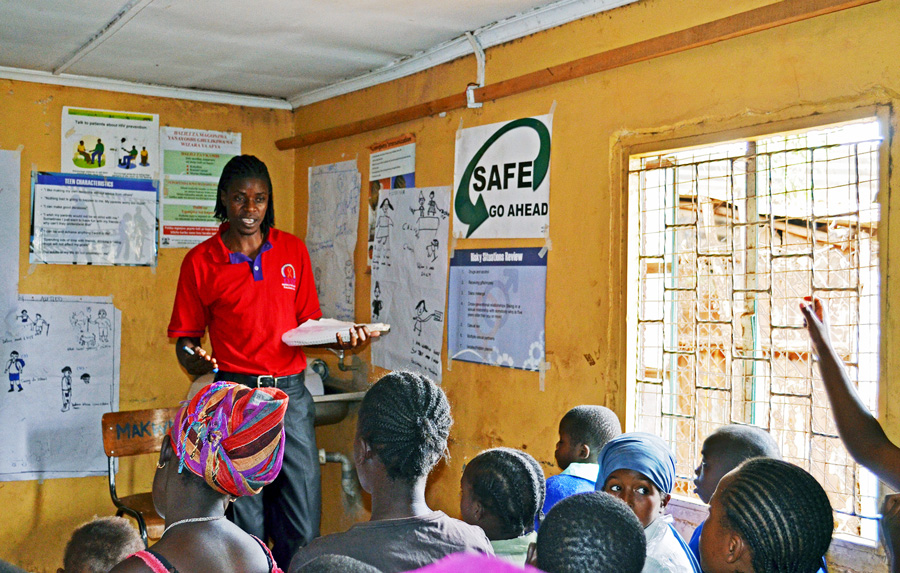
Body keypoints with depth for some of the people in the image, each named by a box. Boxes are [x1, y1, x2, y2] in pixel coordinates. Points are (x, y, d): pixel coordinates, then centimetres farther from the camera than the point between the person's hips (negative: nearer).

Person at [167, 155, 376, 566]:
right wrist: (193, 359, -15)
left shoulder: (293, 250, 10)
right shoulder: (200, 261, 4)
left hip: (291, 393, 2)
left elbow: (307, 323, 13)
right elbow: (187, 336, 6)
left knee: (302, 528, 2)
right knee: (245, 524, 1)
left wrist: (340, 338, -6)